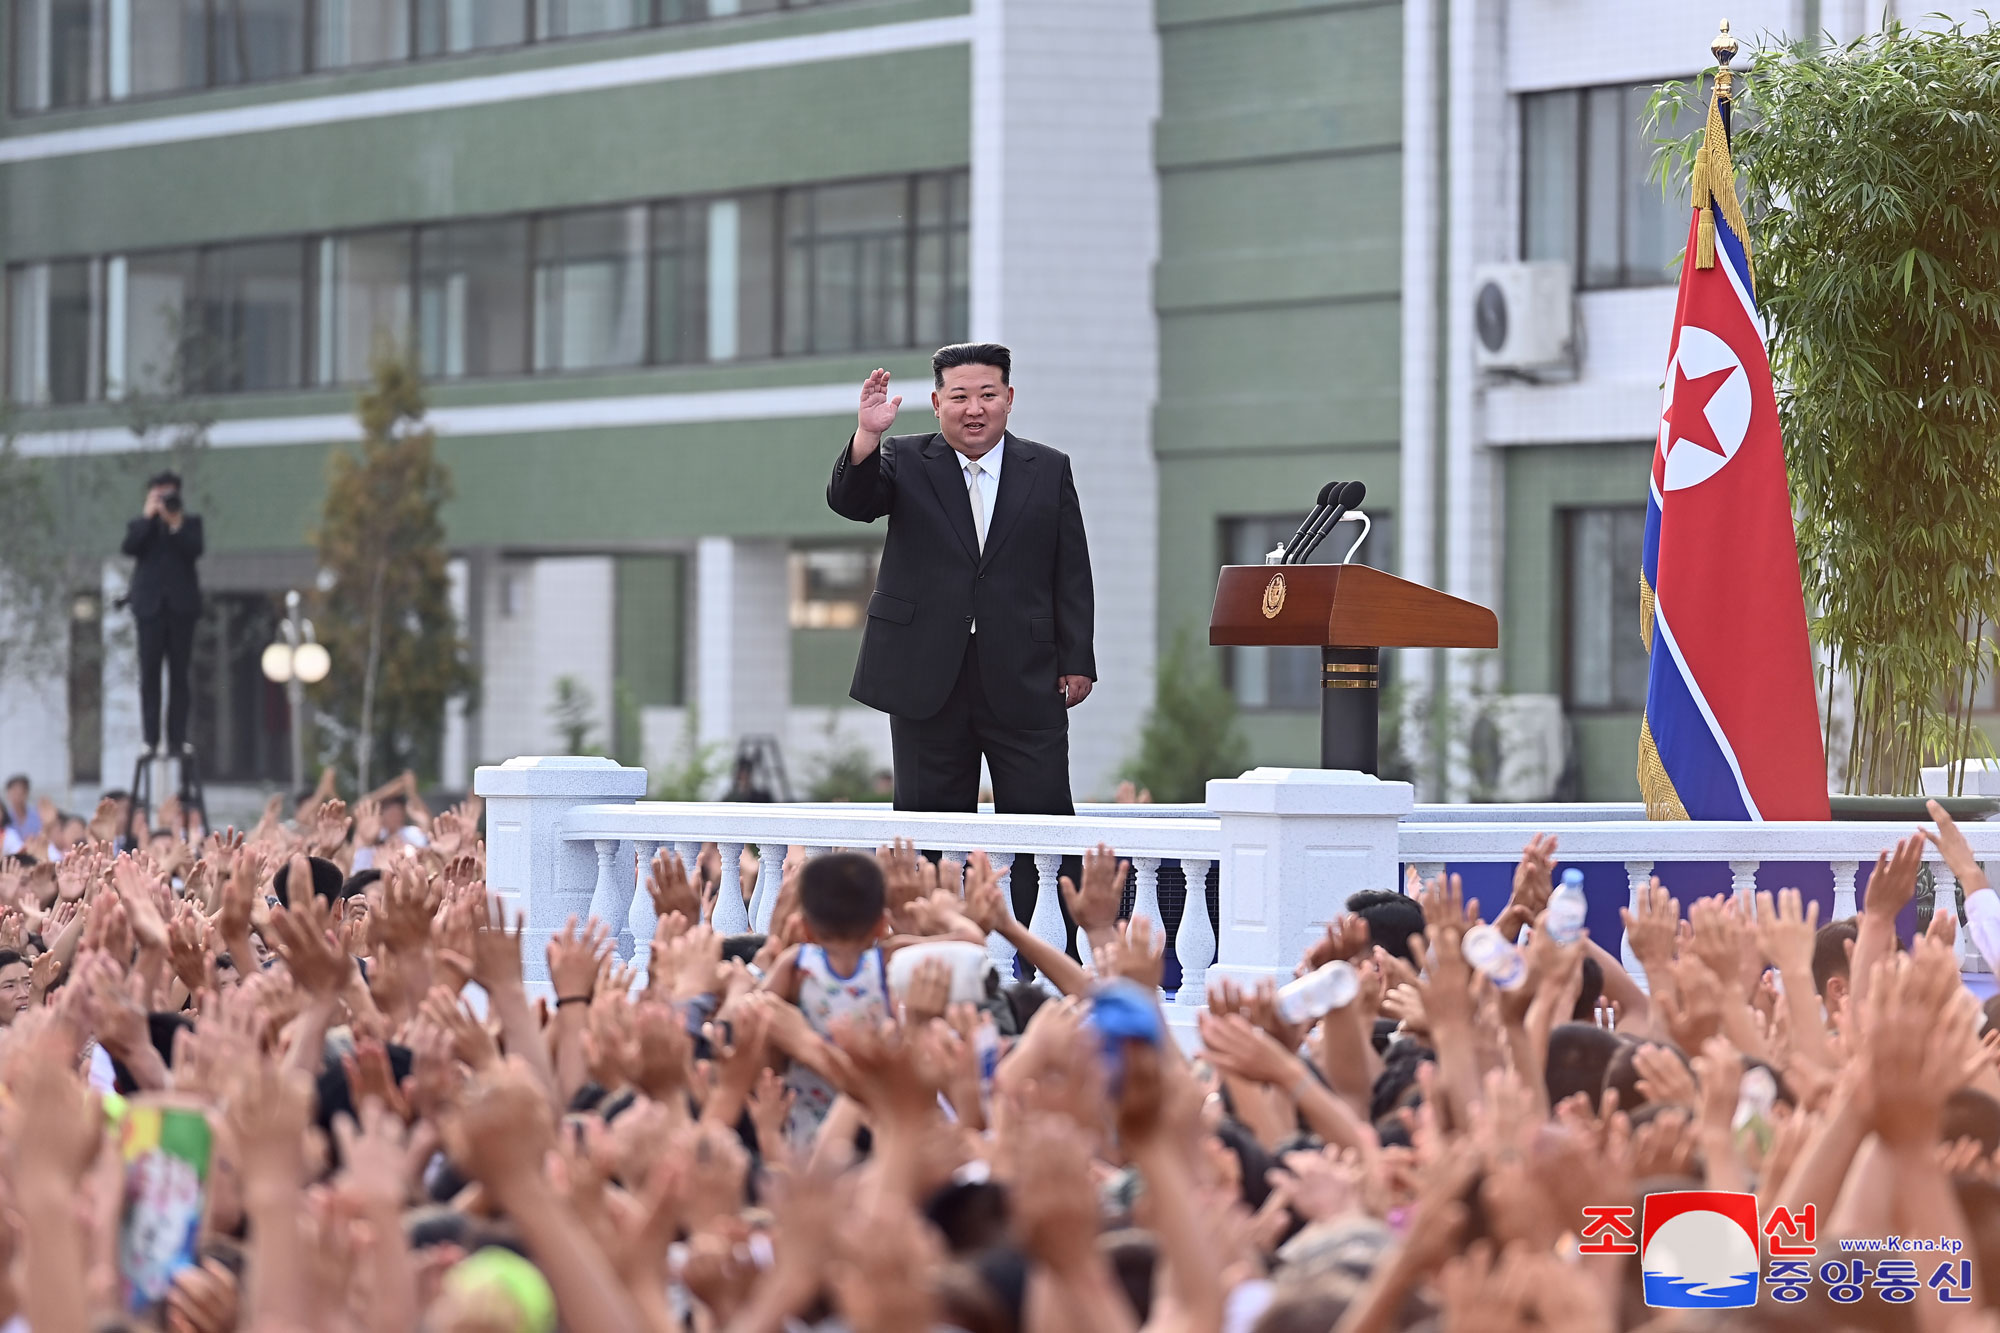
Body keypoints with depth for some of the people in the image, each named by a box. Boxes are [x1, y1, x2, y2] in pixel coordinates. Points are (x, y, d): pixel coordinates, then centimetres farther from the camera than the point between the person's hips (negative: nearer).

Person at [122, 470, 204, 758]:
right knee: (149, 675, -3)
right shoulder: (140, 525, 13)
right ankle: (151, 739, -4)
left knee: (179, 675, -1)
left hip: (181, 605, 0)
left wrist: (175, 524, -11)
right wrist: (148, 516, -6)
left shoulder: (190, 522, 12)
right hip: (151, 605, 0)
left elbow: (195, 550, -5)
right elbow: (130, 547, -7)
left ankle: (177, 739, -1)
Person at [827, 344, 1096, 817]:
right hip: (927, 680, 0)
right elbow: (850, 502, -10)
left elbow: (1071, 573, 8)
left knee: (1042, 814, -5)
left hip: (1025, 680, 0)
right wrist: (867, 435, -27)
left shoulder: (1049, 470, 9)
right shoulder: (905, 461, 8)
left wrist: (1076, 662, 2)